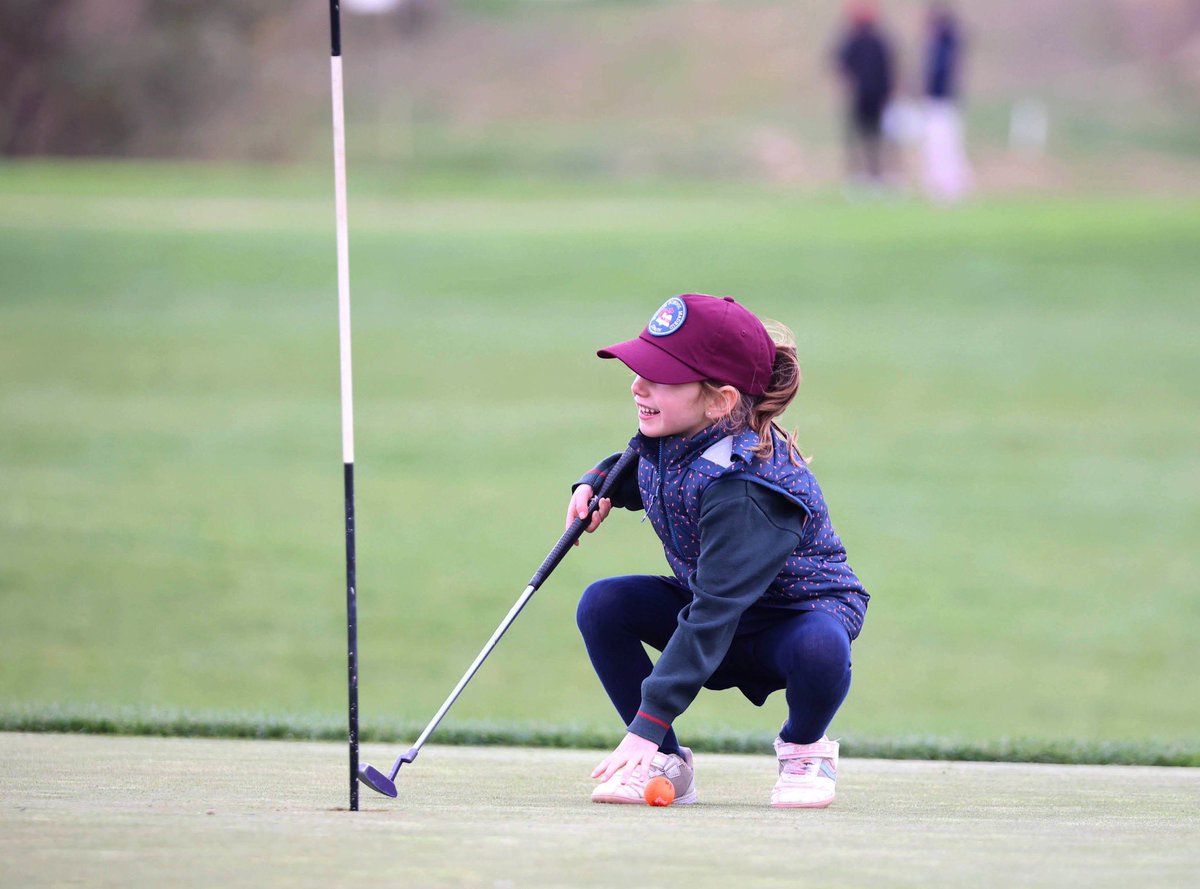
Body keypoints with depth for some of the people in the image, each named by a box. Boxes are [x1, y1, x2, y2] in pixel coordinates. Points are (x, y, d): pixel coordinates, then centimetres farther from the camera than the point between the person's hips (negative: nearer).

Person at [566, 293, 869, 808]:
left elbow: (713, 616, -39)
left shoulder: (743, 486, -36)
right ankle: (666, 766, -5)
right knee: (603, 605, -16)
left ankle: (804, 751, -7)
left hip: (803, 608, -7)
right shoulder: (669, 438, -11)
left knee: (819, 647, -41)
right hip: (710, 599, 7)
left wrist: (648, 723, -42)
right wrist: (599, 484, -6)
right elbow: (643, 472, 18)